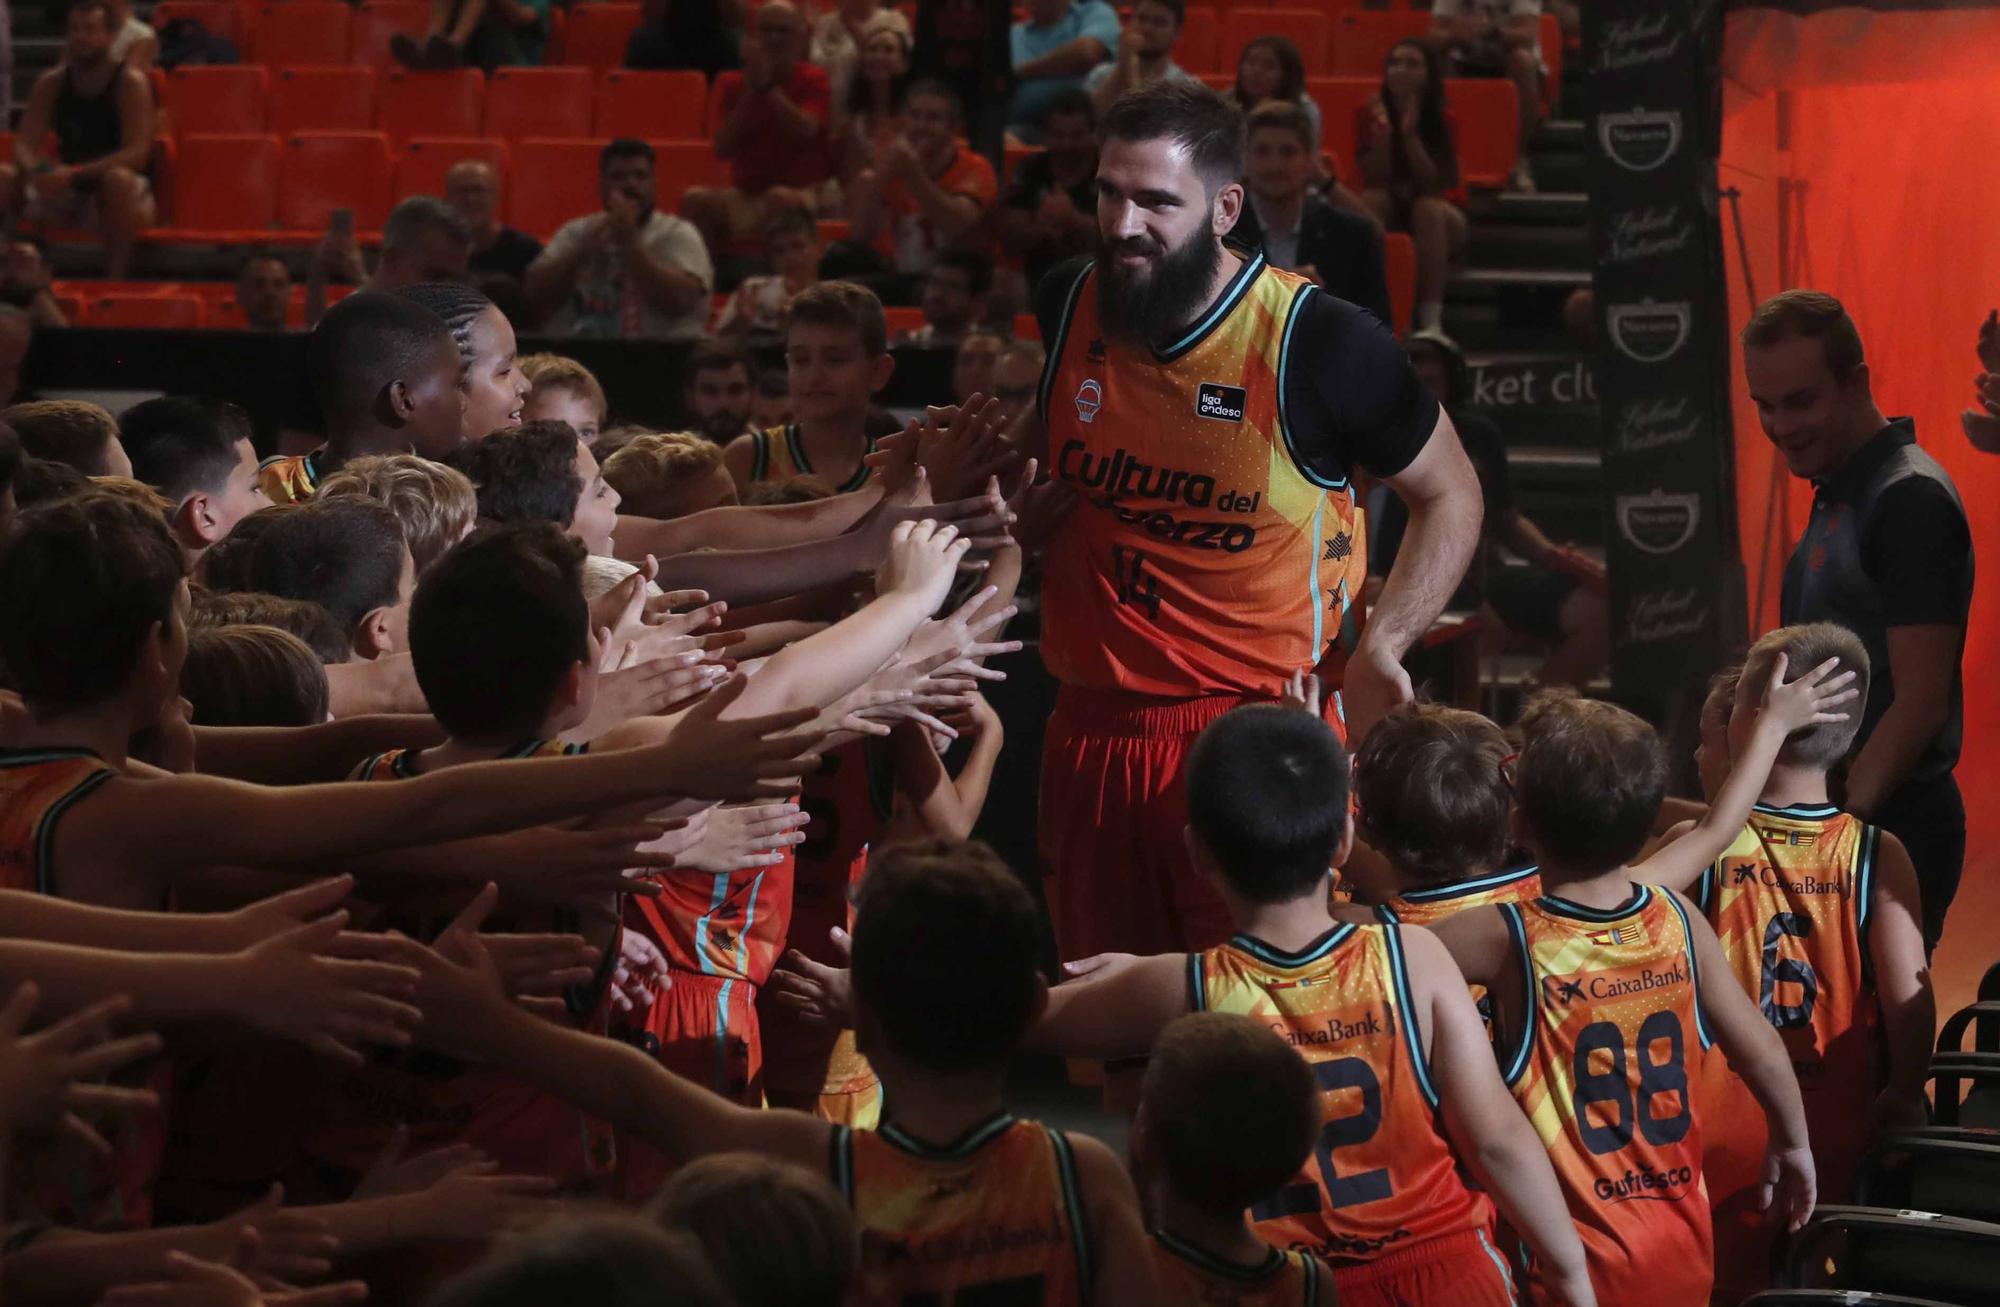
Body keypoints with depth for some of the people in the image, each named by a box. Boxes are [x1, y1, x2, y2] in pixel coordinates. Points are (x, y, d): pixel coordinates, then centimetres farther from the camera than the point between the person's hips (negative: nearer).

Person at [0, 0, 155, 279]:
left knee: (118, 179, -39)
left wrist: (74, 174, -32)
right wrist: (37, 170, -28)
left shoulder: (130, 83, -12)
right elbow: (24, 145, -2)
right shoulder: (51, 84, 2)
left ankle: (115, 279, -36)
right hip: (68, 193, 5)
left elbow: (136, 154, -22)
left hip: (120, 200, -5)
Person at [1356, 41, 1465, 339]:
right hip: (1385, 219, 1)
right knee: (1373, 198, -31)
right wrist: (1382, 132, -28)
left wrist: (1410, 135, -29)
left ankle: (1431, 319, -43)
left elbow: (1432, 185, -19)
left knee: (1428, 207, -34)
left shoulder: (1443, 120, -8)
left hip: (1433, 224, -1)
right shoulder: (1369, 114, -6)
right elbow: (1375, 181, -14)